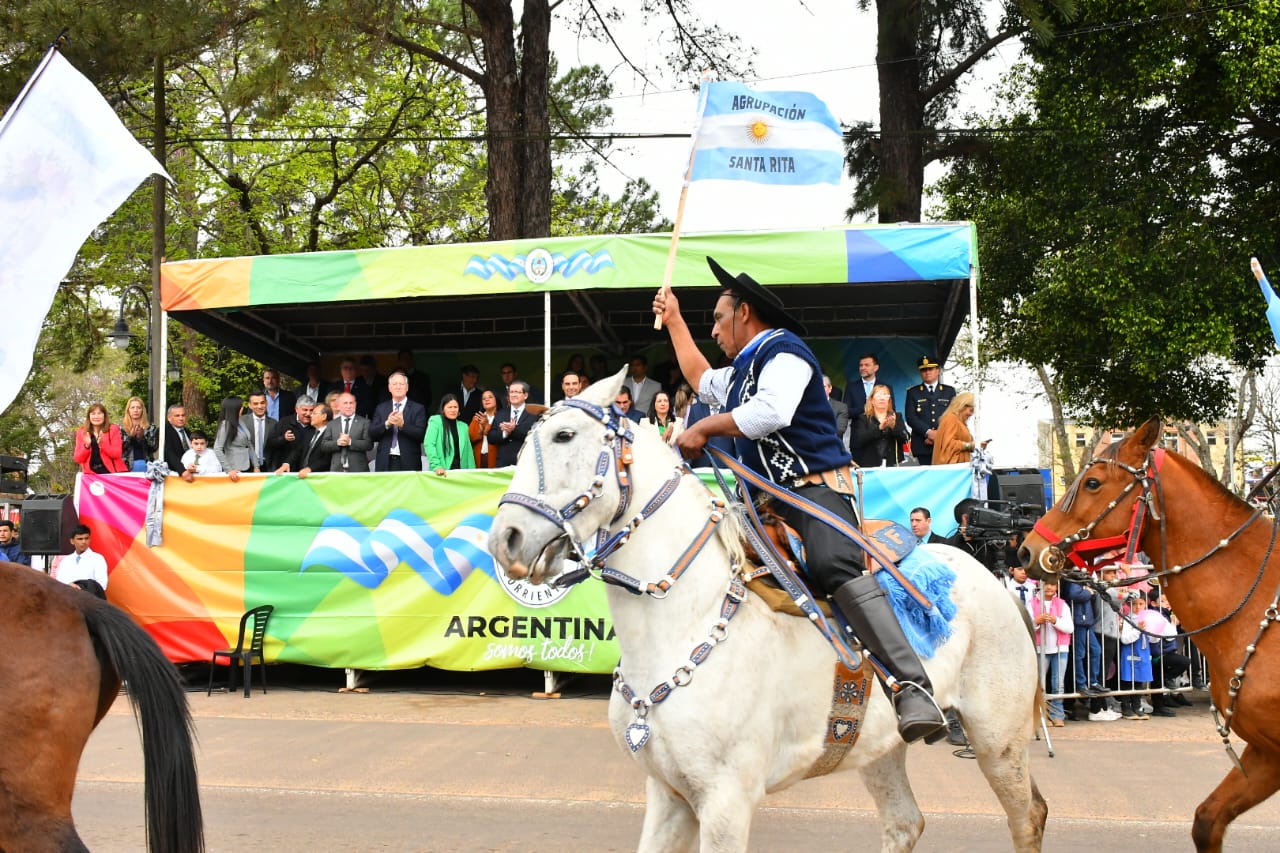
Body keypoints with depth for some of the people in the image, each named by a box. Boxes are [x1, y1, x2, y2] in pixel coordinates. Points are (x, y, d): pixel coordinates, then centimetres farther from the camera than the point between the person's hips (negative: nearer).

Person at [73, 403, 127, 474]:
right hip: (91, 474, 1)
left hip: (112, 472, -1)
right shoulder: (81, 433, 10)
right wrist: (86, 446, -13)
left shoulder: (113, 429, 6)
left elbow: (117, 454, -4)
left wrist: (102, 443, -18)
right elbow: (78, 458, 4)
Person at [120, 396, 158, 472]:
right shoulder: (121, 427, 5)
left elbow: (154, 447, 0)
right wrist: (130, 436, -16)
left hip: (146, 465, 1)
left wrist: (143, 436, -14)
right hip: (127, 465, -1)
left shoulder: (150, 428, 8)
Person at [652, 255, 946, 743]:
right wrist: (674, 322, 47)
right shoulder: (742, 371, 28)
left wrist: (705, 429, -11)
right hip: (769, 500, 11)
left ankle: (913, 687, -45)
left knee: (834, 565, -36)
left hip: (817, 487, -11)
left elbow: (770, 412, -22)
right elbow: (702, 381, 49)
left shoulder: (783, 350, -4)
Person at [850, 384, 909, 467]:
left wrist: (894, 426, -19)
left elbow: (904, 438, 0)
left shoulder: (897, 417, 14)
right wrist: (879, 428, -20)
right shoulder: (863, 419, 8)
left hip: (893, 465, 2)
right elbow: (859, 440, -8)